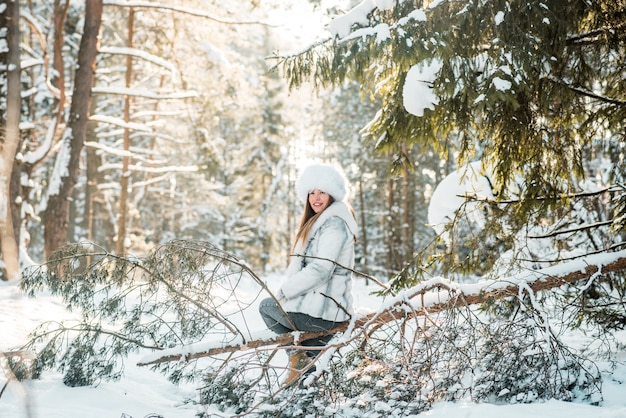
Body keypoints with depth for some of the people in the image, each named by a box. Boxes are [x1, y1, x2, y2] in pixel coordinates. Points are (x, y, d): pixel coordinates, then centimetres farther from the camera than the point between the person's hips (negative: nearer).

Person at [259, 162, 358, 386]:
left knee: (266, 306, 11)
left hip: (320, 311, -9)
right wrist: (289, 289, 2)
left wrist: (286, 290, -12)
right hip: (334, 309, 9)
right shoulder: (319, 221, 17)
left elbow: (320, 270, -23)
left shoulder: (334, 223, -15)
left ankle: (298, 355, 3)